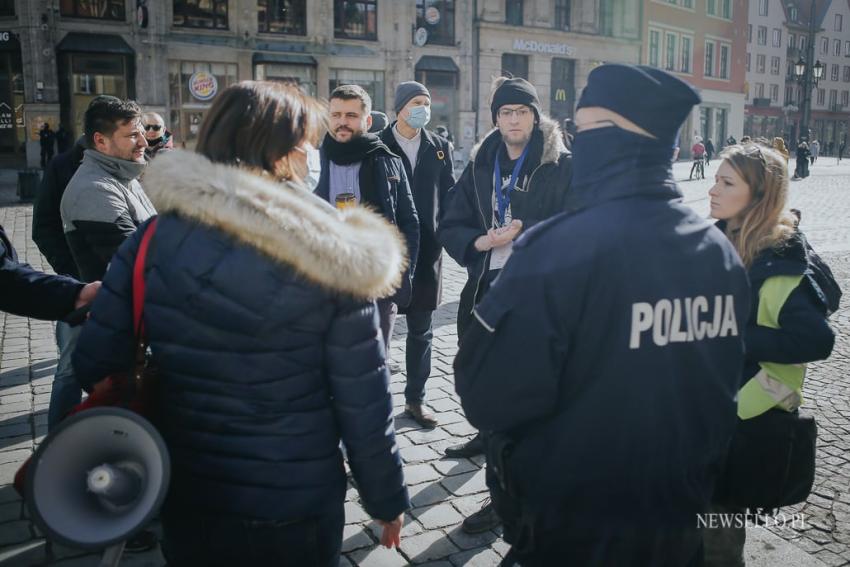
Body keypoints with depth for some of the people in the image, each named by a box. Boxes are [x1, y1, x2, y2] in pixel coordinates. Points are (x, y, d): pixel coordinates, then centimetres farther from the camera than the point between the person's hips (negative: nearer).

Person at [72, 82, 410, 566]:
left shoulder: (154, 238, -11)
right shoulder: (330, 257, -18)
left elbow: (95, 363, -6)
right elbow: (364, 400, -14)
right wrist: (387, 498, 0)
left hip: (186, 494, 3)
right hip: (297, 503, -2)